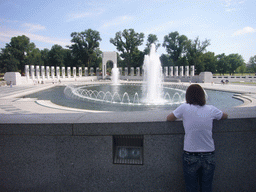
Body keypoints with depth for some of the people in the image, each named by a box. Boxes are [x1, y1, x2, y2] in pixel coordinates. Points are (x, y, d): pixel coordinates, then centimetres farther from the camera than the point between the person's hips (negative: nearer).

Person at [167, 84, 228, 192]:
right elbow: (225, 116, 18)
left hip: (190, 156, -2)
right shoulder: (211, 109, -2)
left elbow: (169, 118, 3)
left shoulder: (184, 108, -10)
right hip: (209, 156, 3)